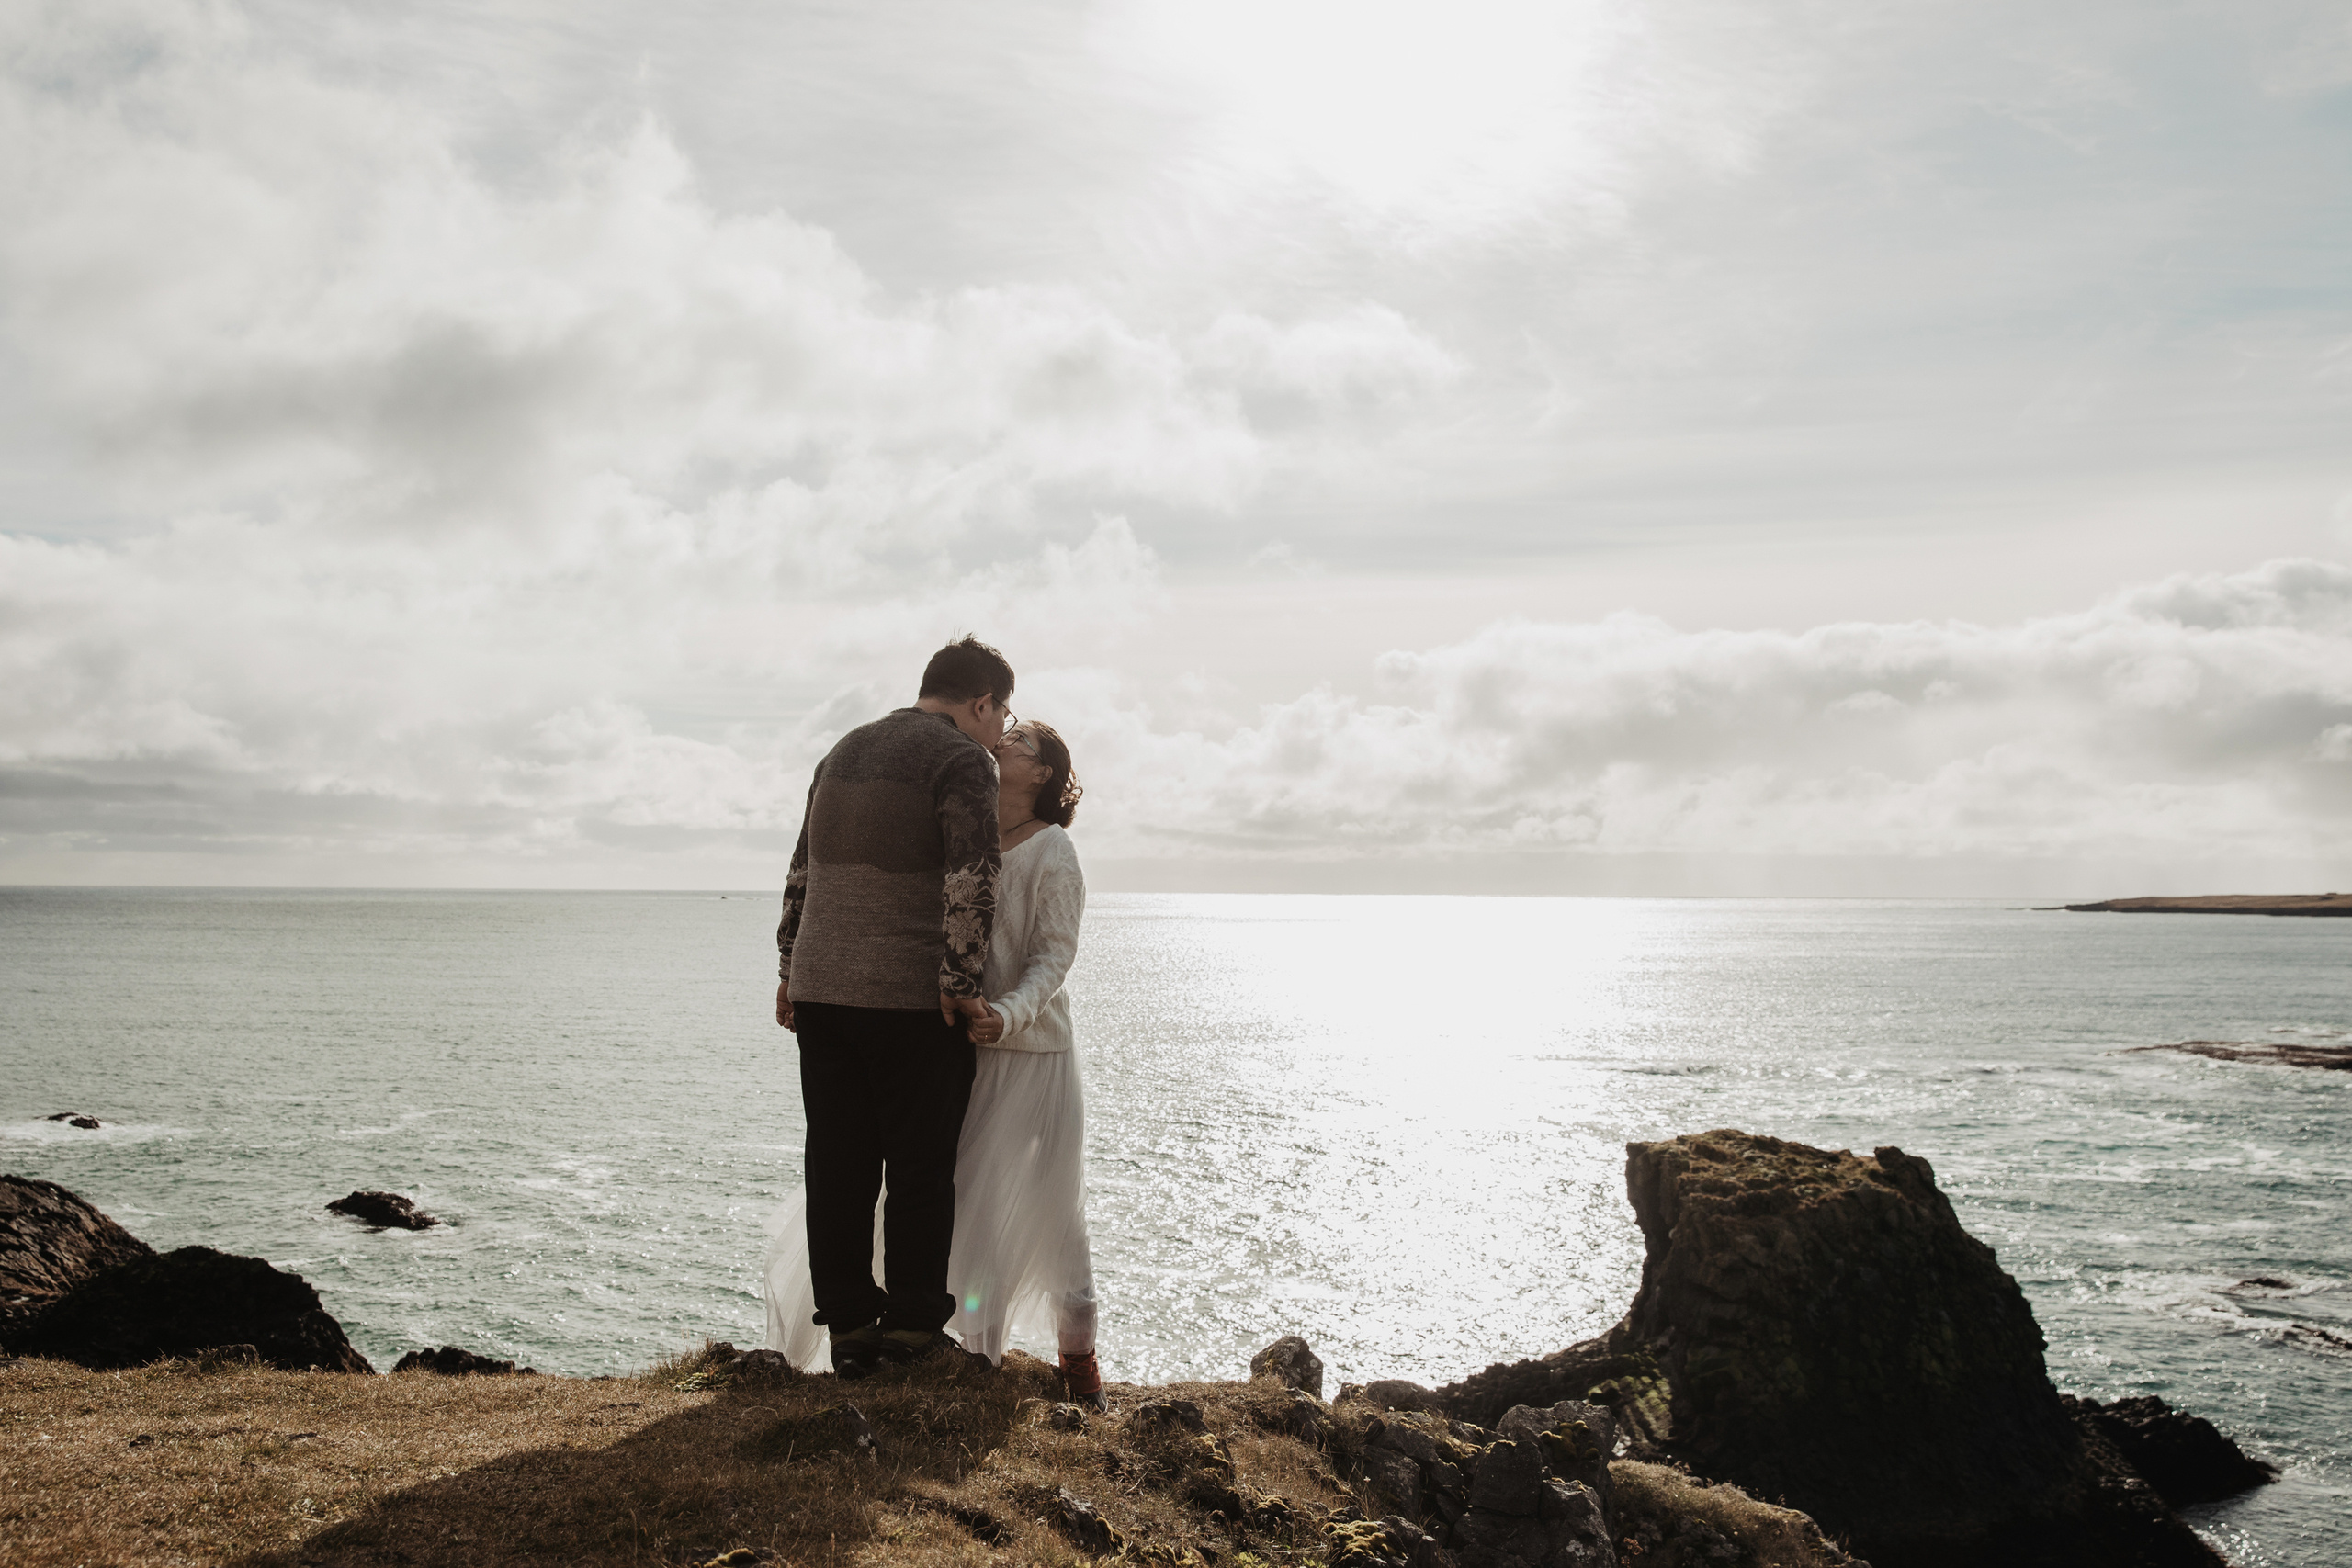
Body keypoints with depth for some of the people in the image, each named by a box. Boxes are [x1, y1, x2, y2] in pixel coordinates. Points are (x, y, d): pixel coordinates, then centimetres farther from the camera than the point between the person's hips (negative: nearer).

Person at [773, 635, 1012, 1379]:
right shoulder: (963, 760, -7)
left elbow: (803, 869, 21)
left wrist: (791, 969, 24)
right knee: (920, 1170, 3)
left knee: (837, 1168, 9)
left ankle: (848, 1329, 14)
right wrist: (961, 984, -15)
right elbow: (970, 881, -18)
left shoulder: (845, 750, 18)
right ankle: (912, 1333, 8)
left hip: (819, 989, 7)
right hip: (911, 997, -7)